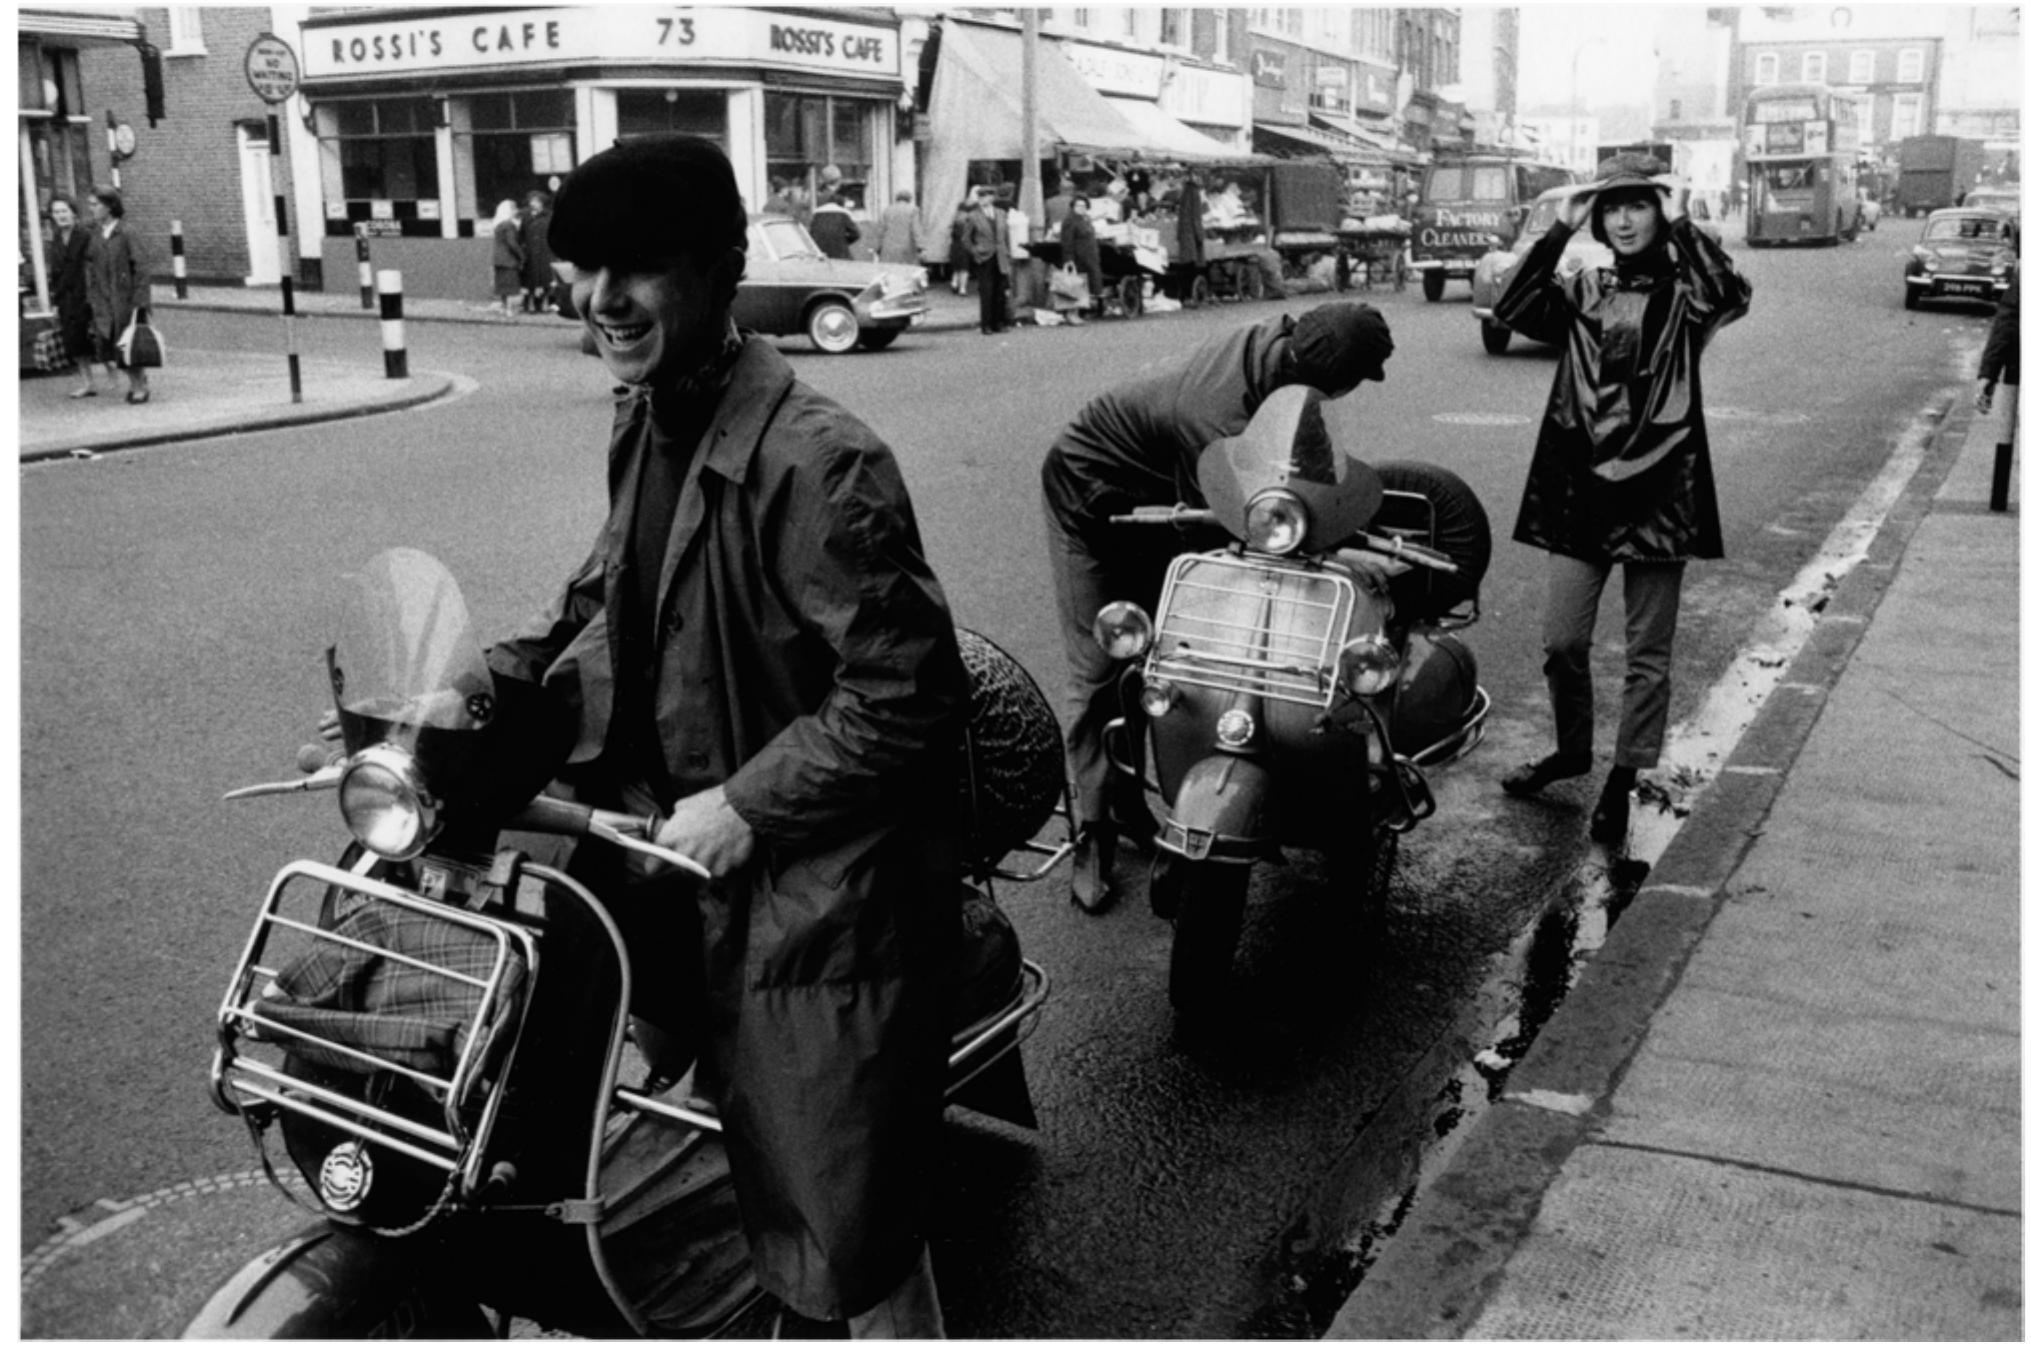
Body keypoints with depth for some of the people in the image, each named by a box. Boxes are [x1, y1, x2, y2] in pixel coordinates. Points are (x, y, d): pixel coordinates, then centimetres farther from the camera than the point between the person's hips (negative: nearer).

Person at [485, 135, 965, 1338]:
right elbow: (615, 597, 19)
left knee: (848, 1228, 3)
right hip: (697, 873, 8)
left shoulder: (817, 461, -24)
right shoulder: (650, 424, 5)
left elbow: (904, 693, -24)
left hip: (818, 888, -8)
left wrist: (750, 805, -21)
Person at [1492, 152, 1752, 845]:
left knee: (1648, 651, 5)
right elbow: (1512, 310, -8)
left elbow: (1729, 298, -22)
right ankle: (1573, 748, 29)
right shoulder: (1582, 291, 9)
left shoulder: (1681, 292, 2)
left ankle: (1623, 778, 17)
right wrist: (1560, 228, -8)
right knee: (1561, 640, 5)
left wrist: (1682, 225, -15)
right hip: (1580, 484, 2)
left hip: (1658, 486, -2)